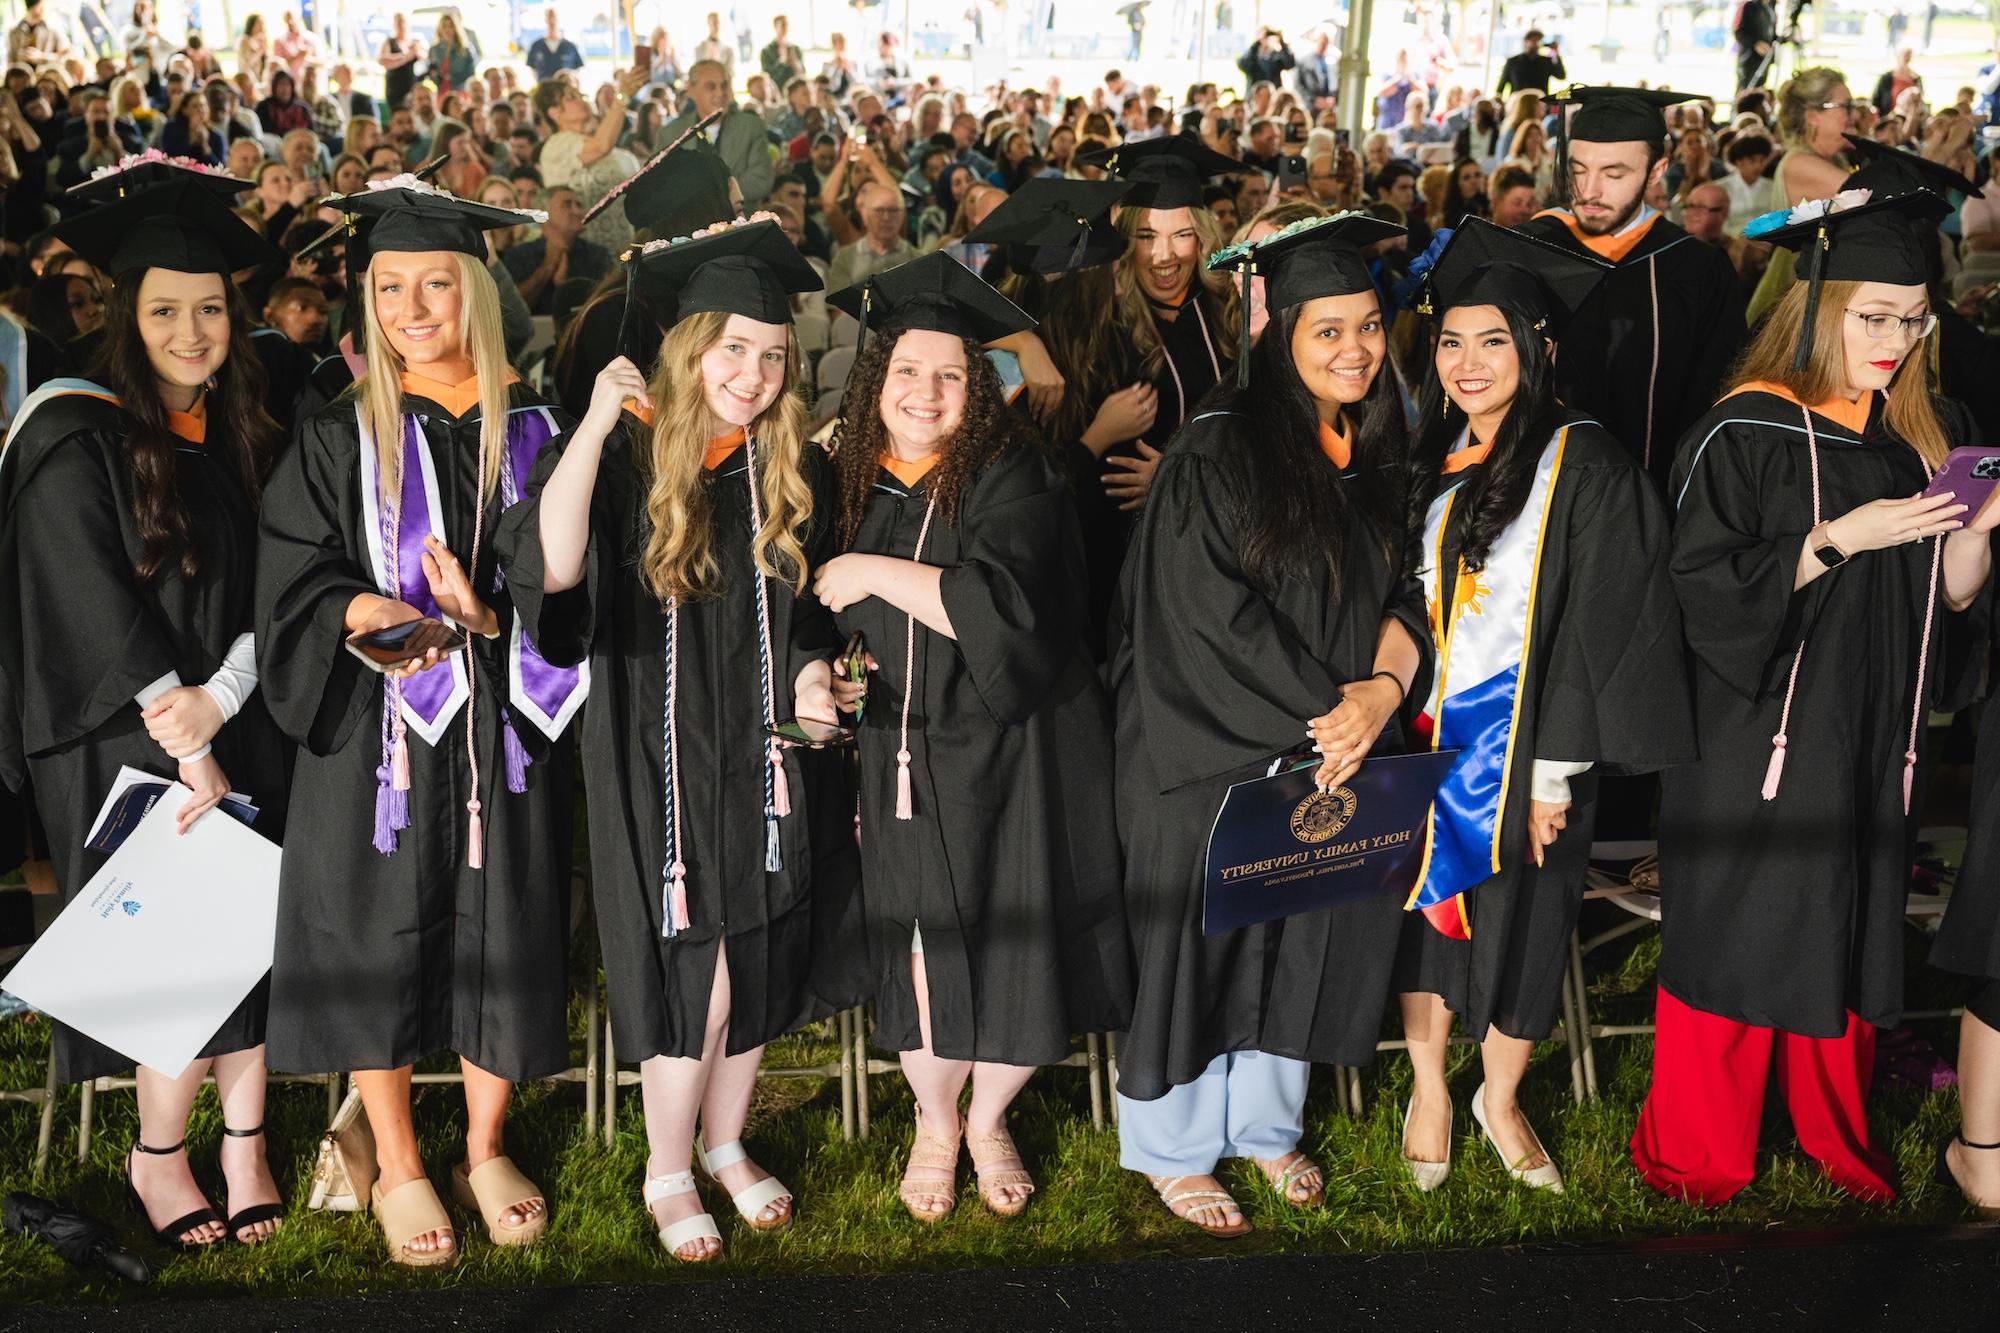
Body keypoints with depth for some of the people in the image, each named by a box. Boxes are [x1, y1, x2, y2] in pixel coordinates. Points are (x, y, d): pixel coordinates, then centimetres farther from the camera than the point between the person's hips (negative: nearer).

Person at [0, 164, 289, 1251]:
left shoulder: (245, 438, 9)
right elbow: (98, 612, -13)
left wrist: (220, 698, -13)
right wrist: (188, 751, -15)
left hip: (241, 731, 5)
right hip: (123, 746, -5)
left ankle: (244, 1139, 15)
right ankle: (156, 1158, 15)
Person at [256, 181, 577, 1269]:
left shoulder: (530, 425, 3)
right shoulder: (339, 434, 1)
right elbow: (293, 577, -3)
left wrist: (490, 616, -17)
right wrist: (367, 610, -23)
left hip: (503, 725, 1)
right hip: (380, 723, -1)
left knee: (501, 928, 8)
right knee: (380, 935, 6)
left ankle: (486, 1150, 29)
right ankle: (397, 1170, 24)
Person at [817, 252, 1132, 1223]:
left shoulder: (1012, 477, -8)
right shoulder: (849, 483, 4)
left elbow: (1007, 604, -25)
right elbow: (818, 616, 19)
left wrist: (876, 574, -21)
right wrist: (825, 671, -1)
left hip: (1009, 759, -2)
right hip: (897, 759, 3)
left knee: (1014, 949, 4)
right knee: (917, 950, 5)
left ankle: (988, 1118, 32)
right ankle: (934, 1123, 32)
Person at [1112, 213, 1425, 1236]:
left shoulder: (1381, 452, 6)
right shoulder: (1218, 451, -14)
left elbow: (1406, 592, 6)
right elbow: (1212, 612, -19)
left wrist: (1383, 686, -14)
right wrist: (1322, 710, -18)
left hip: (1331, 758, 6)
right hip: (1213, 754, -6)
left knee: (1303, 941, 14)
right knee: (1201, 942, 5)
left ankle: (1266, 1123, 34)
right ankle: (1173, 1150, 23)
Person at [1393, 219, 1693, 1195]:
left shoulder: (1582, 465, -12)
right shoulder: (1429, 460, 4)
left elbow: (1593, 625, -13)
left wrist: (1556, 773, -15)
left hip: (1526, 739, -4)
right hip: (1426, 735, 4)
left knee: (1520, 920, 8)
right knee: (1428, 906, 12)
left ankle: (1500, 1099, 30)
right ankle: (1428, 1090, 31)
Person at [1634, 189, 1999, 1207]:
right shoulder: (1744, 436, -11)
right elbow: (1706, 588, -17)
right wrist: (1841, 538, -22)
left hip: (1874, 741, 6)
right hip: (1756, 742, -5)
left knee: (1851, 940, 14)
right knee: (1738, 937, 2)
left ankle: (1838, 1139, 31)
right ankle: (1696, 1154, 18)